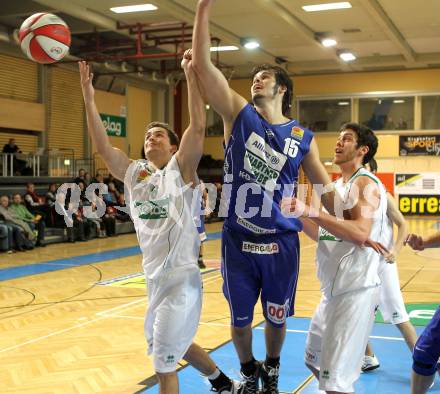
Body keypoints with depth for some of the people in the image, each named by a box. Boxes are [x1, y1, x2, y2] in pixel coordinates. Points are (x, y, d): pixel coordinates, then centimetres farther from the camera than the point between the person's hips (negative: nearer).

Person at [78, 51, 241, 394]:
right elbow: (103, 145, 1)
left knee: (164, 359, -2)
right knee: (175, 344, 24)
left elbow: (198, 127, -20)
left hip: (180, 275, -7)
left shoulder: (180, 169, -8)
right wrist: (88, 96, -4)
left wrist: (191, 75, -24)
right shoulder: (132, 173, 7)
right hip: (154, 276, 7)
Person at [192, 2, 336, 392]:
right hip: (238, 242, 0)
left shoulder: (303, 137, 2)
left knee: (276, 319, 15)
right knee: (240, 320, 13)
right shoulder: (239, 114, -1)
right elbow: (203, 65, -11)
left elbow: (326, 189, 6)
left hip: (281, 244, 1)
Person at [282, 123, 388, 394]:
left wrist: (310, 211, -30)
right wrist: (296, 212, 5)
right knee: (316, 360, 22)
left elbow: (361, 232, -27)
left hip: (356, 289, -10)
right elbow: (321, 233, 19)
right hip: (333, 288, 10)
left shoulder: (365, 184, -12)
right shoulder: (337, 186, 16)